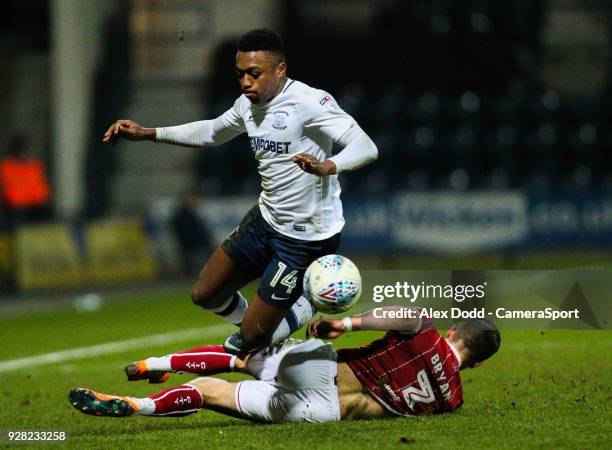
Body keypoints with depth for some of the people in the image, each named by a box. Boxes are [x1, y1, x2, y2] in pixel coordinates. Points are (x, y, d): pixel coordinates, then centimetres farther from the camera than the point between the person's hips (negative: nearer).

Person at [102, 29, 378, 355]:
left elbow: (366, 148, -32)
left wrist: (327, 166, -51)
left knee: (251, 336, -4)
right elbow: (211, 133, 24)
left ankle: (295, 317, 28)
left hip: (306, 238, -8)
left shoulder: (309, 102, -23)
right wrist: (147, 134, 17)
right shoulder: (248, 104, 2)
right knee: (205, 295, 16)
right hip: (266, 219, 8)